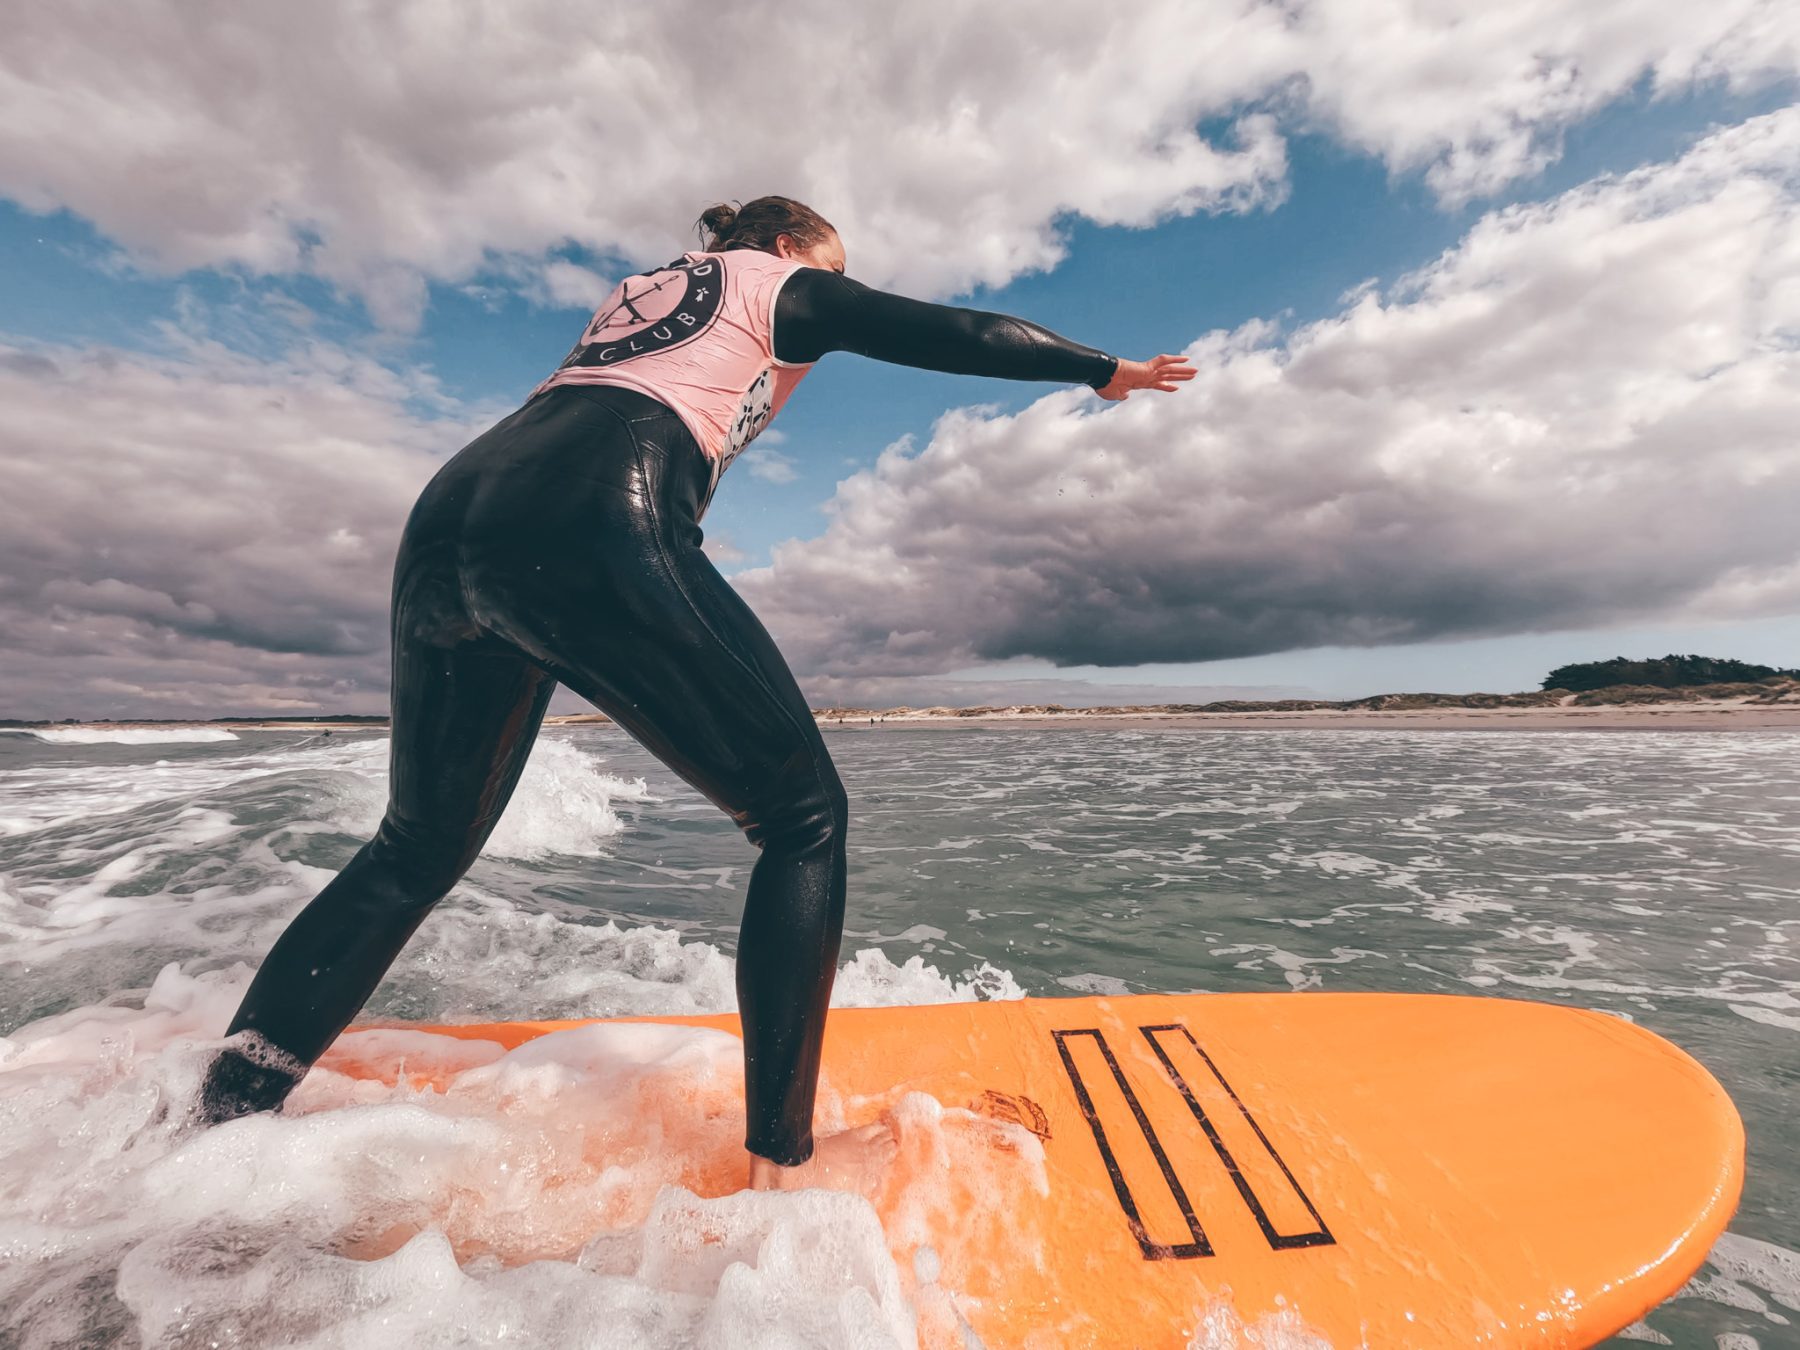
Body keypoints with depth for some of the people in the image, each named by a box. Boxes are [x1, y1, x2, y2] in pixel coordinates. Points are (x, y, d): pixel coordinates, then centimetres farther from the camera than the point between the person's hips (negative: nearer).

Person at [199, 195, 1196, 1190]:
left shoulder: (640, 289, 39)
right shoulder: (780, 282, 20)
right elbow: (948, 334, 16)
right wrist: (1105, 370, 25)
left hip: (450, 514, 9)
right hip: (591, 529, -8)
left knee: (418, 852, 21)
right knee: (804, 815, 0)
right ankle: (780, 1164, 6)